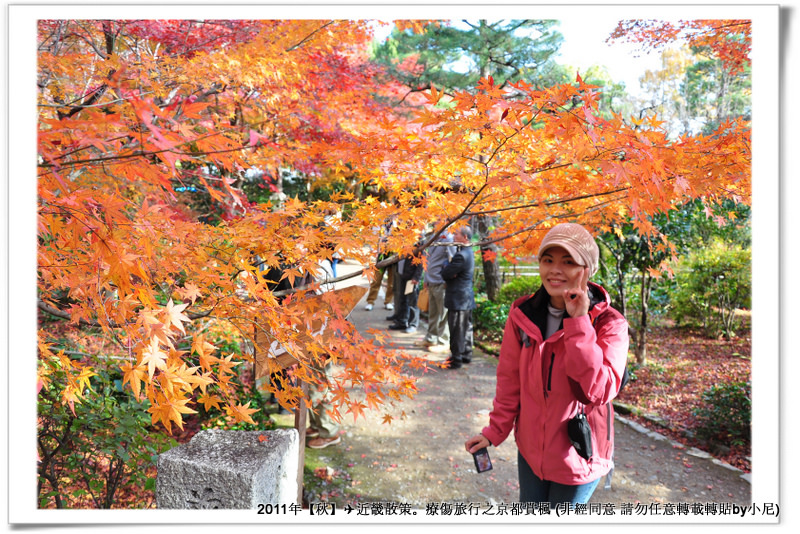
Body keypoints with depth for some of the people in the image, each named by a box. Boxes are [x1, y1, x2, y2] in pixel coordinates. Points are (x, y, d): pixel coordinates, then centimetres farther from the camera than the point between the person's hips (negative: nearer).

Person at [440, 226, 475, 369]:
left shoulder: (461, 255, -21)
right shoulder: (468, 252, 12)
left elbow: (445, 274, -20)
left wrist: (446, 267, -1)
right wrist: (448, 267, -4)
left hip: (458, 298, -10)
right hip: (467, 297, 10)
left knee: (457, 330, -2)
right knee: (466, 327, 18)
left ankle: (456, 360, 5)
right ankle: (466, 355, 29)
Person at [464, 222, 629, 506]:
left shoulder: (609, 324, -17)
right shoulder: (523, 314, -7)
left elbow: (599, 391, -29)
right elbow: (510, 380, 2)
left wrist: (579, 323, -30)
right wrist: (495, 430, 5)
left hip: (577, 456, -3)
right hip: (530, 449, 3)